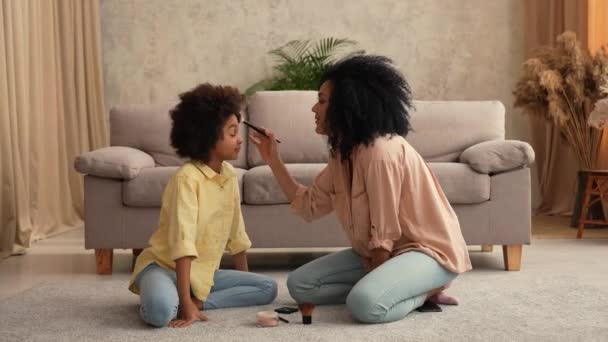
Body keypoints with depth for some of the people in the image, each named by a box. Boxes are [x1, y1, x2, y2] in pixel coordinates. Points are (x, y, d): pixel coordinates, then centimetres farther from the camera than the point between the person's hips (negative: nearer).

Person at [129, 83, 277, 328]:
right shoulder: (187, 178, -21)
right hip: (164, 266, -8)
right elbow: (182, 243, -28)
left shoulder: (229, 175, 3)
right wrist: (186, 304, -32)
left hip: (203, 272, 8)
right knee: (161, 311, -40)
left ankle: (197, 301, -8)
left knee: (268, 288, -3)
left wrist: (236, 284, 16)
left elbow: (236, 234, 12)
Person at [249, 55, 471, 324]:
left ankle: (424, 290, -4)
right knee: (300, 284, 1)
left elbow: (385, 233, -22)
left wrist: (370, 281, -11)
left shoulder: (381, 150, -24)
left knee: (365, 303, -36)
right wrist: (274, 162, 2)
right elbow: (310, 206, 7)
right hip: (379, 253, 10)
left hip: (428, 249, -10)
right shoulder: (343, 152, 5)